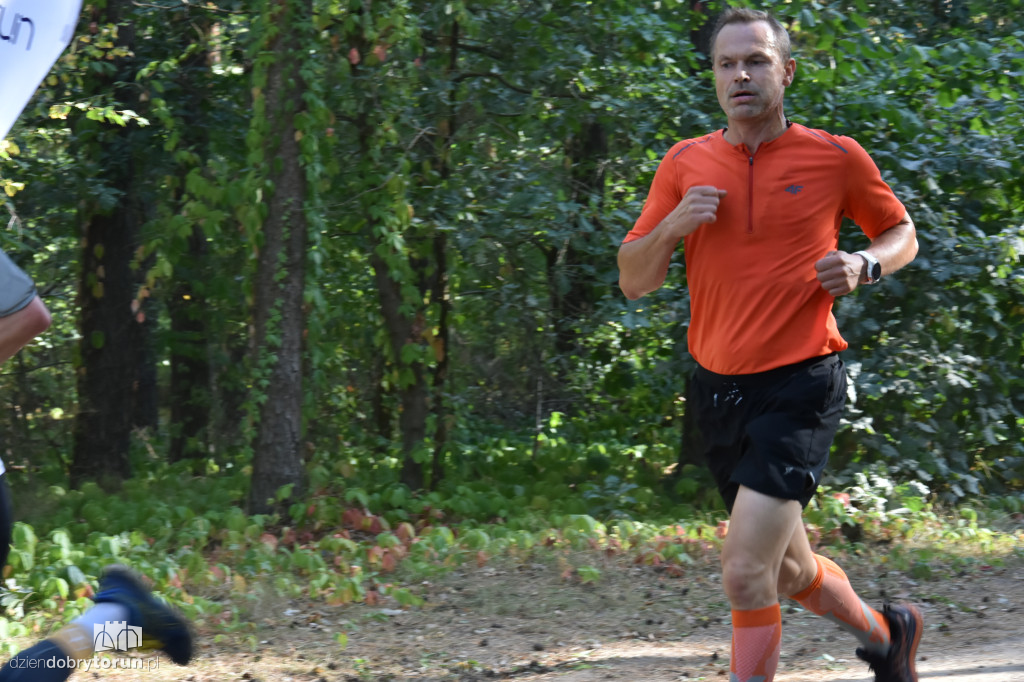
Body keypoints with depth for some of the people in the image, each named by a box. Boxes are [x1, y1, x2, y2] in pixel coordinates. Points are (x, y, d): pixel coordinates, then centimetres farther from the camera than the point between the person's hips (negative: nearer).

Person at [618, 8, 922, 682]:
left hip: (800, 383, -5)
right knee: (789, 570, 18)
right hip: (718, 387, 5)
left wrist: (864, 266, -8)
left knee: (745, 571, -18)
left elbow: (901, 233, 13)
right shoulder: (685, 163, 5)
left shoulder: (836, 157, -2)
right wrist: (672, 226, -13)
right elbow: (633, 280, 6)